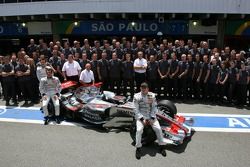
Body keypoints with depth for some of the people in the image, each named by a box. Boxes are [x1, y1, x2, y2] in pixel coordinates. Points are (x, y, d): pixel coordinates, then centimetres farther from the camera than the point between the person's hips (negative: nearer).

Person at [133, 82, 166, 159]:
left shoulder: (152, 95, 1)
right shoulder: (136, 96, -5)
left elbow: (154, 108, 0)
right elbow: (136, 110, -7)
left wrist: (152, 118, -11)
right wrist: (142, 119, -16)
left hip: (151, 116, 2)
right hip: (140, 116, -2)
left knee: (158, 128, -16)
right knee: (139, 130, -25)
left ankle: (161, 146, 5)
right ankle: (138, 148, -7)